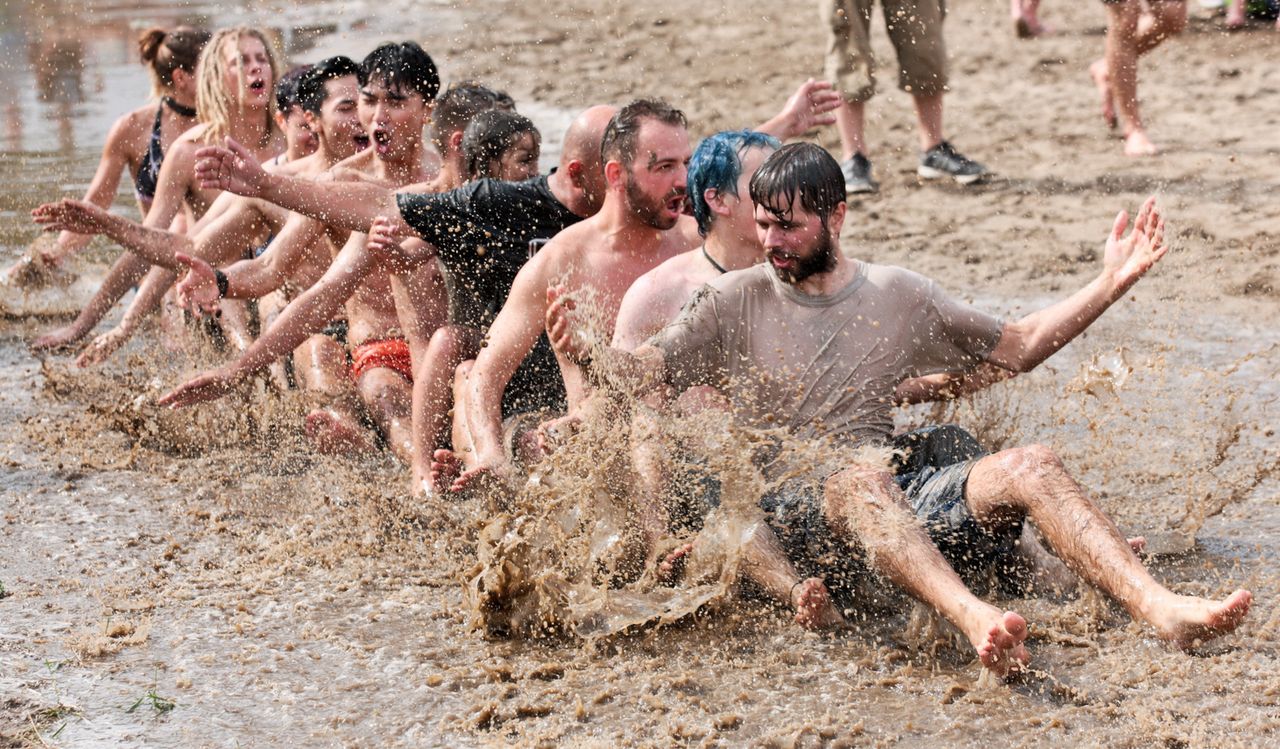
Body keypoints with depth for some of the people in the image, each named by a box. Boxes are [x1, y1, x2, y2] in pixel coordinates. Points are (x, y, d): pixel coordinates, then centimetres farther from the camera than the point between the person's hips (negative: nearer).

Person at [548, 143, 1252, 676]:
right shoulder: (736, 299, 9)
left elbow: (1016, 346, 19)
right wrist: (584, 352, -20)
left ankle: (1161, 607, -40)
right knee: (858, 477, -39)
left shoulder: (899, 295, 16)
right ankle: (973, 617, -65)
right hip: (791, 507, -3)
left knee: (1031, 466, -22)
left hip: (902, 495, 3)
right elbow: (648, 370, 2)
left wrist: (1111, 283, 11)